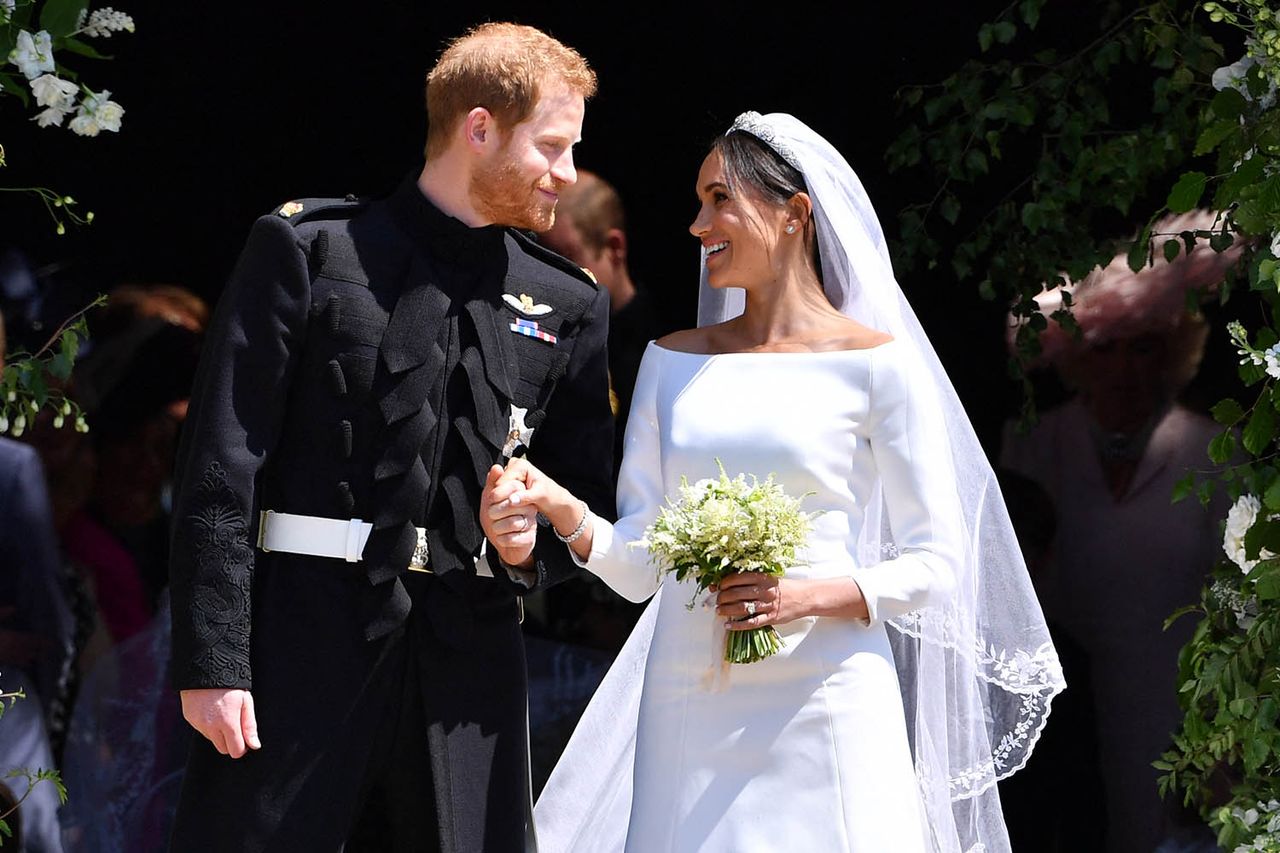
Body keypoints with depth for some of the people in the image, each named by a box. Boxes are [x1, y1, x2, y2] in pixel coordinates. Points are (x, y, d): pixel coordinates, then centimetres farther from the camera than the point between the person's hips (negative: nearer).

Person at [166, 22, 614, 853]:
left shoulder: (570, 305, 15)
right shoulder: (308, 249, 2)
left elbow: (591, 496, 20)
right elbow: (221, 468, -3)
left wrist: (537, 543, -5)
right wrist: (211, 662, -11)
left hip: (467, 660, 4)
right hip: (304, 641, -4)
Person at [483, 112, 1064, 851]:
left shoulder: (874, 364, -1)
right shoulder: (673, 362, 12)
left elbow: (933, 563, -1)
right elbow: (638, 564, 8)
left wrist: (810, 597, -16)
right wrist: (561, 509, -11)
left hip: (823, 709, -3)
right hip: (689, 709, 4)